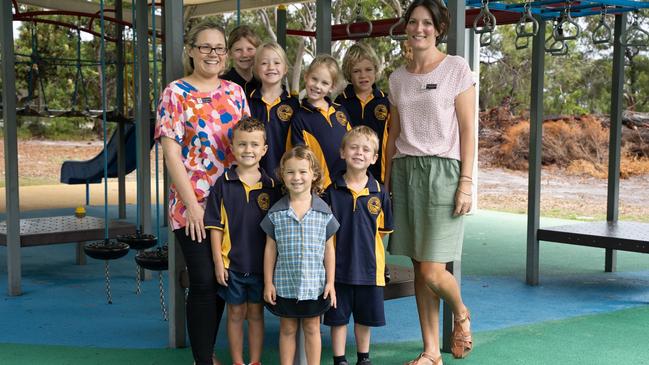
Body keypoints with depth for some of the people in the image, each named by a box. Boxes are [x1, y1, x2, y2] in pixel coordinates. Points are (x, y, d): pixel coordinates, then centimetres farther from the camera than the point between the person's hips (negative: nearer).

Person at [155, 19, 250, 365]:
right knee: (204, 282, -3)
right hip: (193, 204, -4)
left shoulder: (234, 92, 9)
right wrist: (192, 205, -14)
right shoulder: (176, 93, -4)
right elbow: (171, 152, -9)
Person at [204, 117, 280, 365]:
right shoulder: (223, 184, -5)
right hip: (232, 263, -1)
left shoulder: (270, 186, -1)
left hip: (261, 263, 1)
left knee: (256, 314, 12)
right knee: (236, 314, 11)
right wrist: (218, 262, -7)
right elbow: (215, 226, -3)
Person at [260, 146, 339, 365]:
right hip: (285, 283, 0)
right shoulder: (276, 213, -3)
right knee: (287, 329, 12)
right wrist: (268, 283, 0)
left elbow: (329, 249, 2)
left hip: (314, 283, 0)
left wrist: (330, 282, 0)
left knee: (312, 328, 12)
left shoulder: (323, 211, -2)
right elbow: (270, 249, 2)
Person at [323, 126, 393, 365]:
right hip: (339, 264, -2)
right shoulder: (332, 190, -5)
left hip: (368, 265, 2)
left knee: (365, 316, 15)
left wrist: (364, 242, 2)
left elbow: (383, 229, 9)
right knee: (338, 316, 8)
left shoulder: (379, 192, -1)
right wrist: (342, 243, -6)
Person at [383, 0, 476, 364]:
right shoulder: (398, 77, 13)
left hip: (442, 170, -5)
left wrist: (466, 183, -11)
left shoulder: (456, 68, -1)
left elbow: (467, 130, -5)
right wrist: (386, 182, 12)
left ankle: (461, 314, 22)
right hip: (404, 171, 5)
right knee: (419, 269, 6)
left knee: (432, 271, -10)